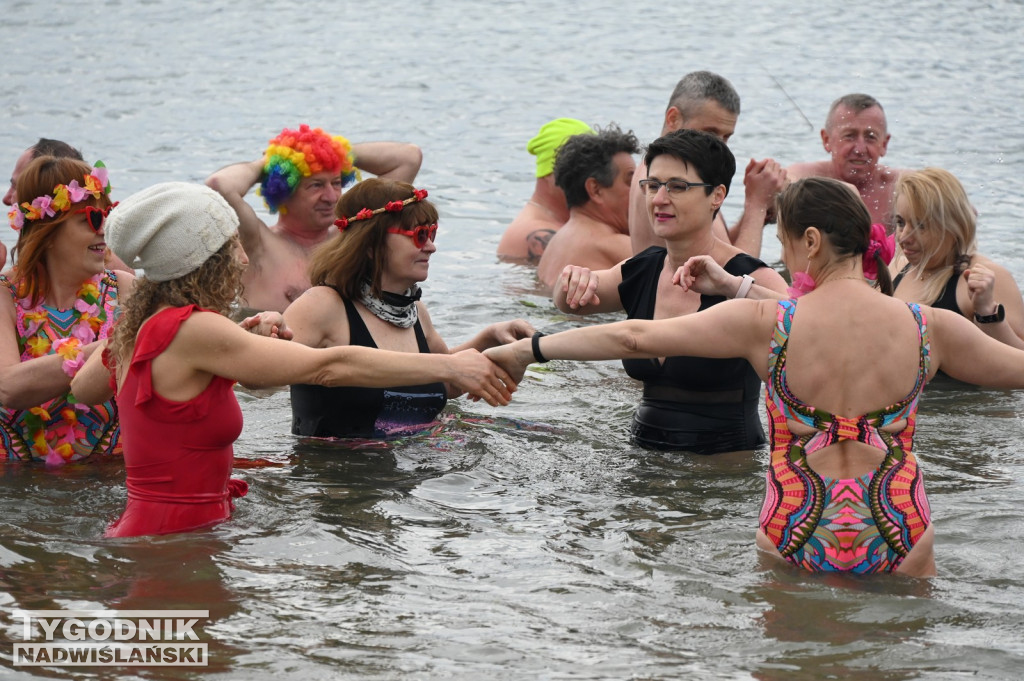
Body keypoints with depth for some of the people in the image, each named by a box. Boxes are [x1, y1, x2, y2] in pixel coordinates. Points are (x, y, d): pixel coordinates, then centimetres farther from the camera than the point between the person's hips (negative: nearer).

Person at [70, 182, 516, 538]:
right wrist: (448, 367, -12)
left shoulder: (138, 328, 11)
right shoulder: (194, 330, -18)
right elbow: (328, 367, -18)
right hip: (176, 543, -10)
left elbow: (82, 388, 32)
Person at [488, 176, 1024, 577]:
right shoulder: (929, 328, -5)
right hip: (899, 537, 1)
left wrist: (527, 349, 6)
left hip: (795, 540, -1)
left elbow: (635, 338, -3)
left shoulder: (765, 324, -9)